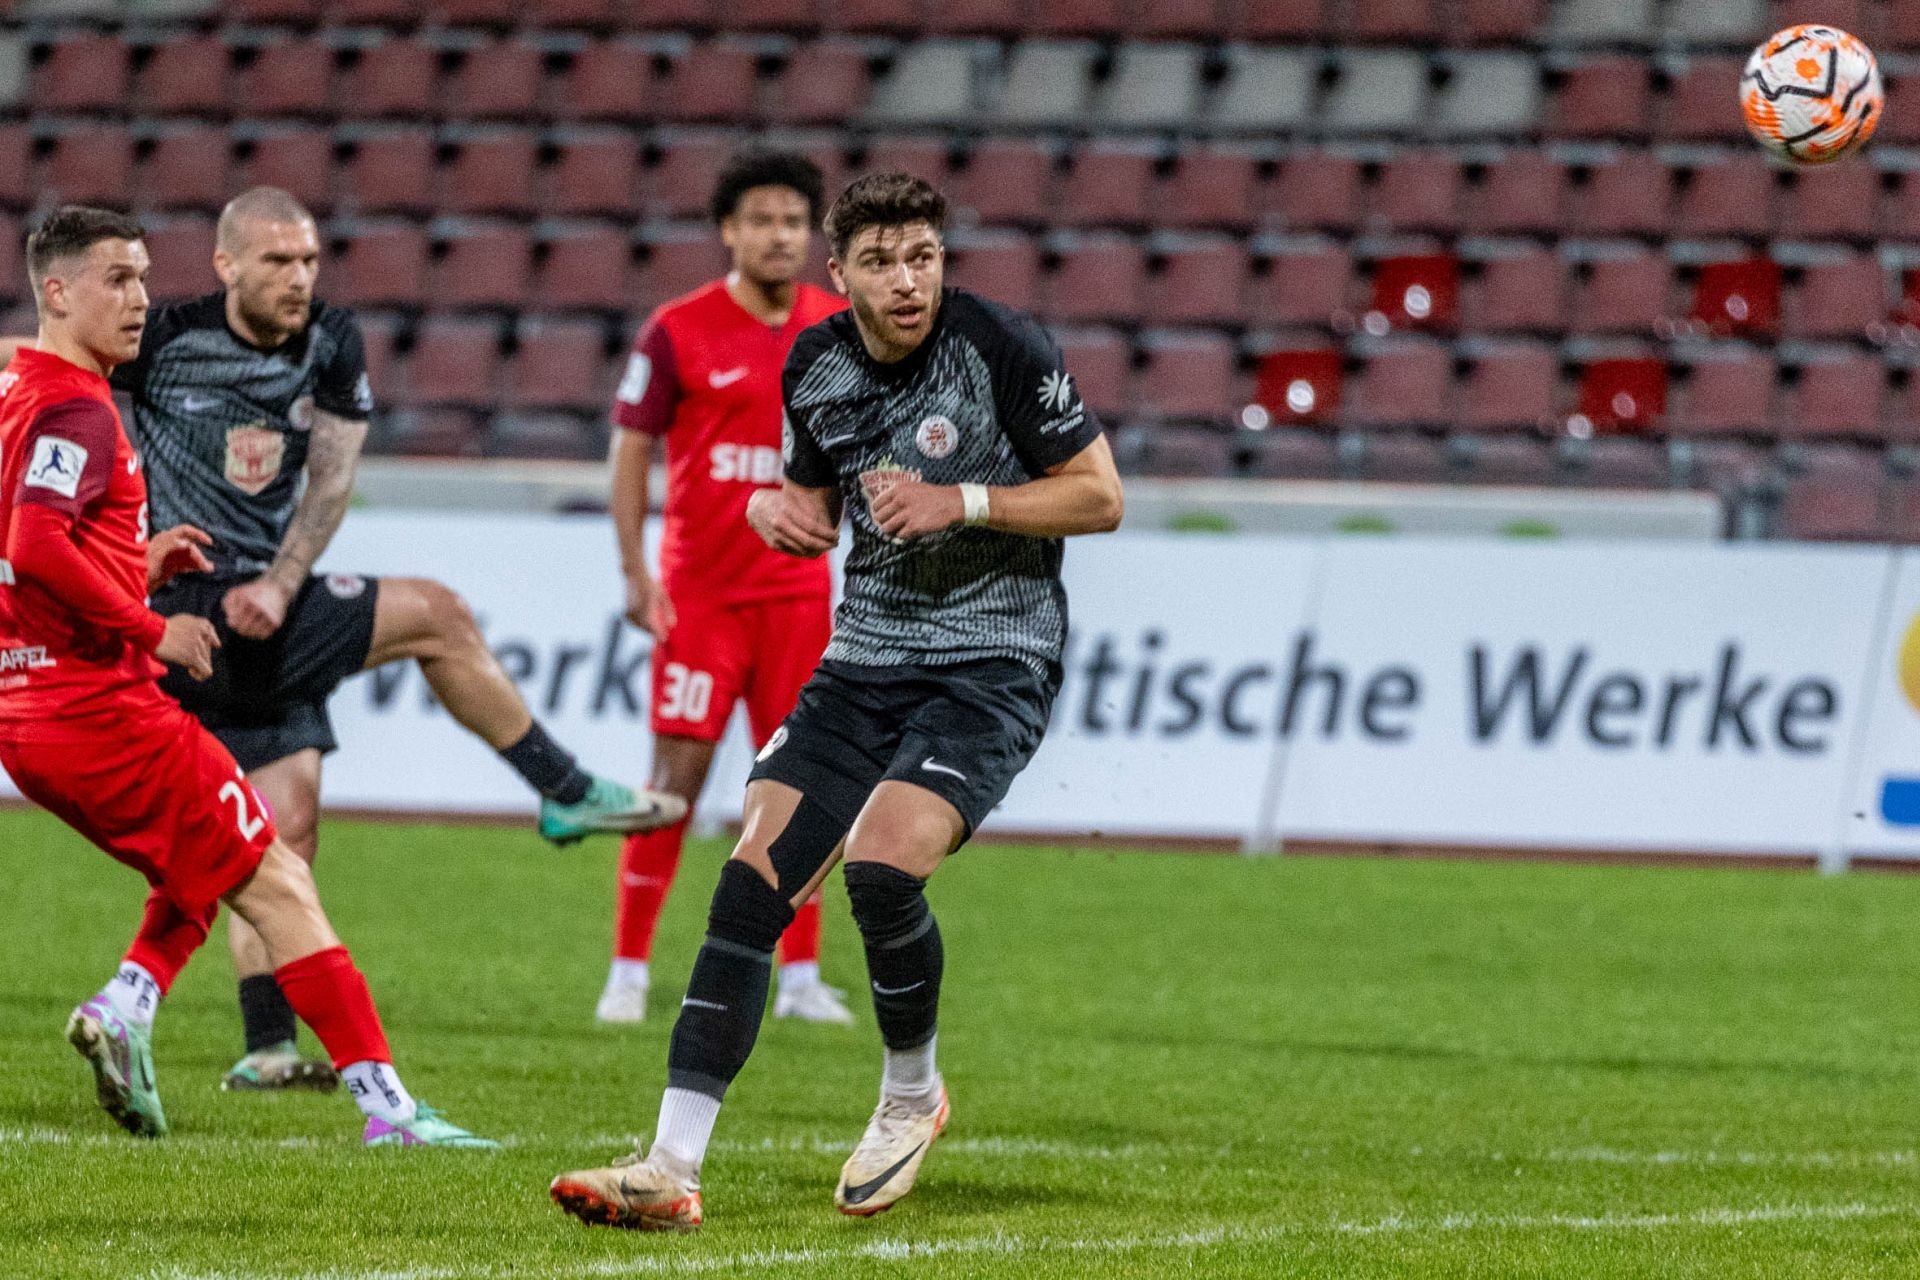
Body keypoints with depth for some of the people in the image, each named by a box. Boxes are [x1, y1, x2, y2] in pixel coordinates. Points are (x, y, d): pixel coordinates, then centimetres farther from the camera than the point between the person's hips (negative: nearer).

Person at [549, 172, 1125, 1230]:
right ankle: (672, 1170, -8)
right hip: (865, 658, 6)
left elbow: (1099, 495, -6)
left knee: (880, 866, -26)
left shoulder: (1002, 348, -12)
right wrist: (780, 510, -2)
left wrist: (961, 502, -17)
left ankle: (911, 1093, 3)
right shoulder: (814, 365, 5)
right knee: (752, 884, -8)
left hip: (991, 661, -6)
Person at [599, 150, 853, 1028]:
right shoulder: (679, 332, -5)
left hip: (798, 587, 3)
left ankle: (800, 977, 9)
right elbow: (631, 448, -2)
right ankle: (629, 972, 2)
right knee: (676, 779, -5)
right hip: (701, 591, -3)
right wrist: (635, 573, -10)